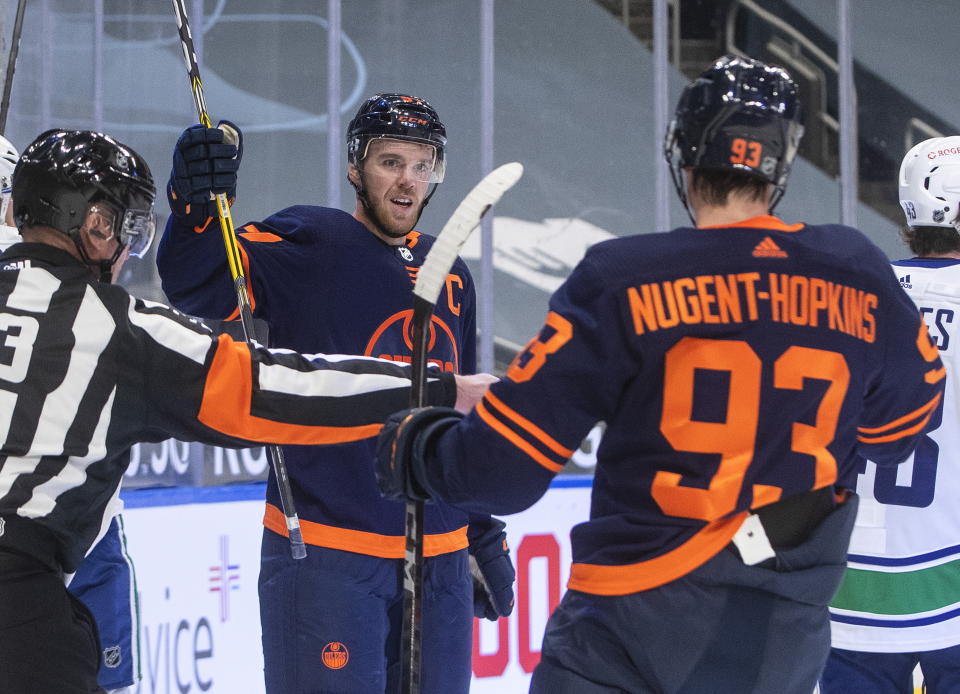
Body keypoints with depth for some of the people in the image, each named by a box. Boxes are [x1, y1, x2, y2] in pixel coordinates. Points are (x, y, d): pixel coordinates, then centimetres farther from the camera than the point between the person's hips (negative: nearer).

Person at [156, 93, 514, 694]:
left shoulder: (450, 277, 14)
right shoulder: (305, 245, -5)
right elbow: (200, 289, -22)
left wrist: (488, 540, 23)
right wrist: (198, 206, -41)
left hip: (439, 560, 6)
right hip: (323, 556, -6)